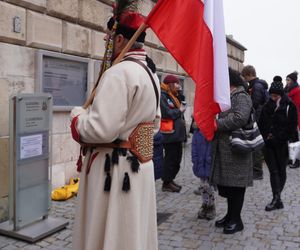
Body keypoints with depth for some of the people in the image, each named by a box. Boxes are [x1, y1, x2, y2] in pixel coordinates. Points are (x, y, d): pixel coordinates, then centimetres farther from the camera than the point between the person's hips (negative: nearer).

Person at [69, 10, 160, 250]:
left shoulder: (118, 73, -20)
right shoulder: (152, 74, 10)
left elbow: (101, 130, -25)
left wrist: (77, 115, -7)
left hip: (115, 168, -9)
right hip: (141, 164, 9)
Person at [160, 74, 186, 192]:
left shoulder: (172, 96, 18)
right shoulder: (162, 96, -12)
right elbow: (167, 113, -23)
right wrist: (179, 110, -10)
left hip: (177, 133, 10)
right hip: (170, 134, -10)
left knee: (177, 157, 14)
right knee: (170, 158, -2)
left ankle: (170, 179, 26)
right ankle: (166, 183, 9)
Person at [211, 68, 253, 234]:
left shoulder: (241, 97, -11)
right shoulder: (229, 97, 20)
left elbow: (240, 118, -27)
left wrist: (217, 124, -19)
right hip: (224, 148, 9)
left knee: (235, 184, 0)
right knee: (225, 183, 14)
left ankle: (236, 220, 12)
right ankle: (231, 215, 27)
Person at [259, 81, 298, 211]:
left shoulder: (289, 107, -3)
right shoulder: (267, 107, 10)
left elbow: (292, 127, -6)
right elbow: (261, 124, 14)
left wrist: (277, 138, -12)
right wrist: (265, 136, -2)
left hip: (282, 145, -3)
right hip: (269, 144, 3)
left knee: (281, 170, 6)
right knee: (273, 171, -2)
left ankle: (276, 197, 13)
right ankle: (277, 198, -2)